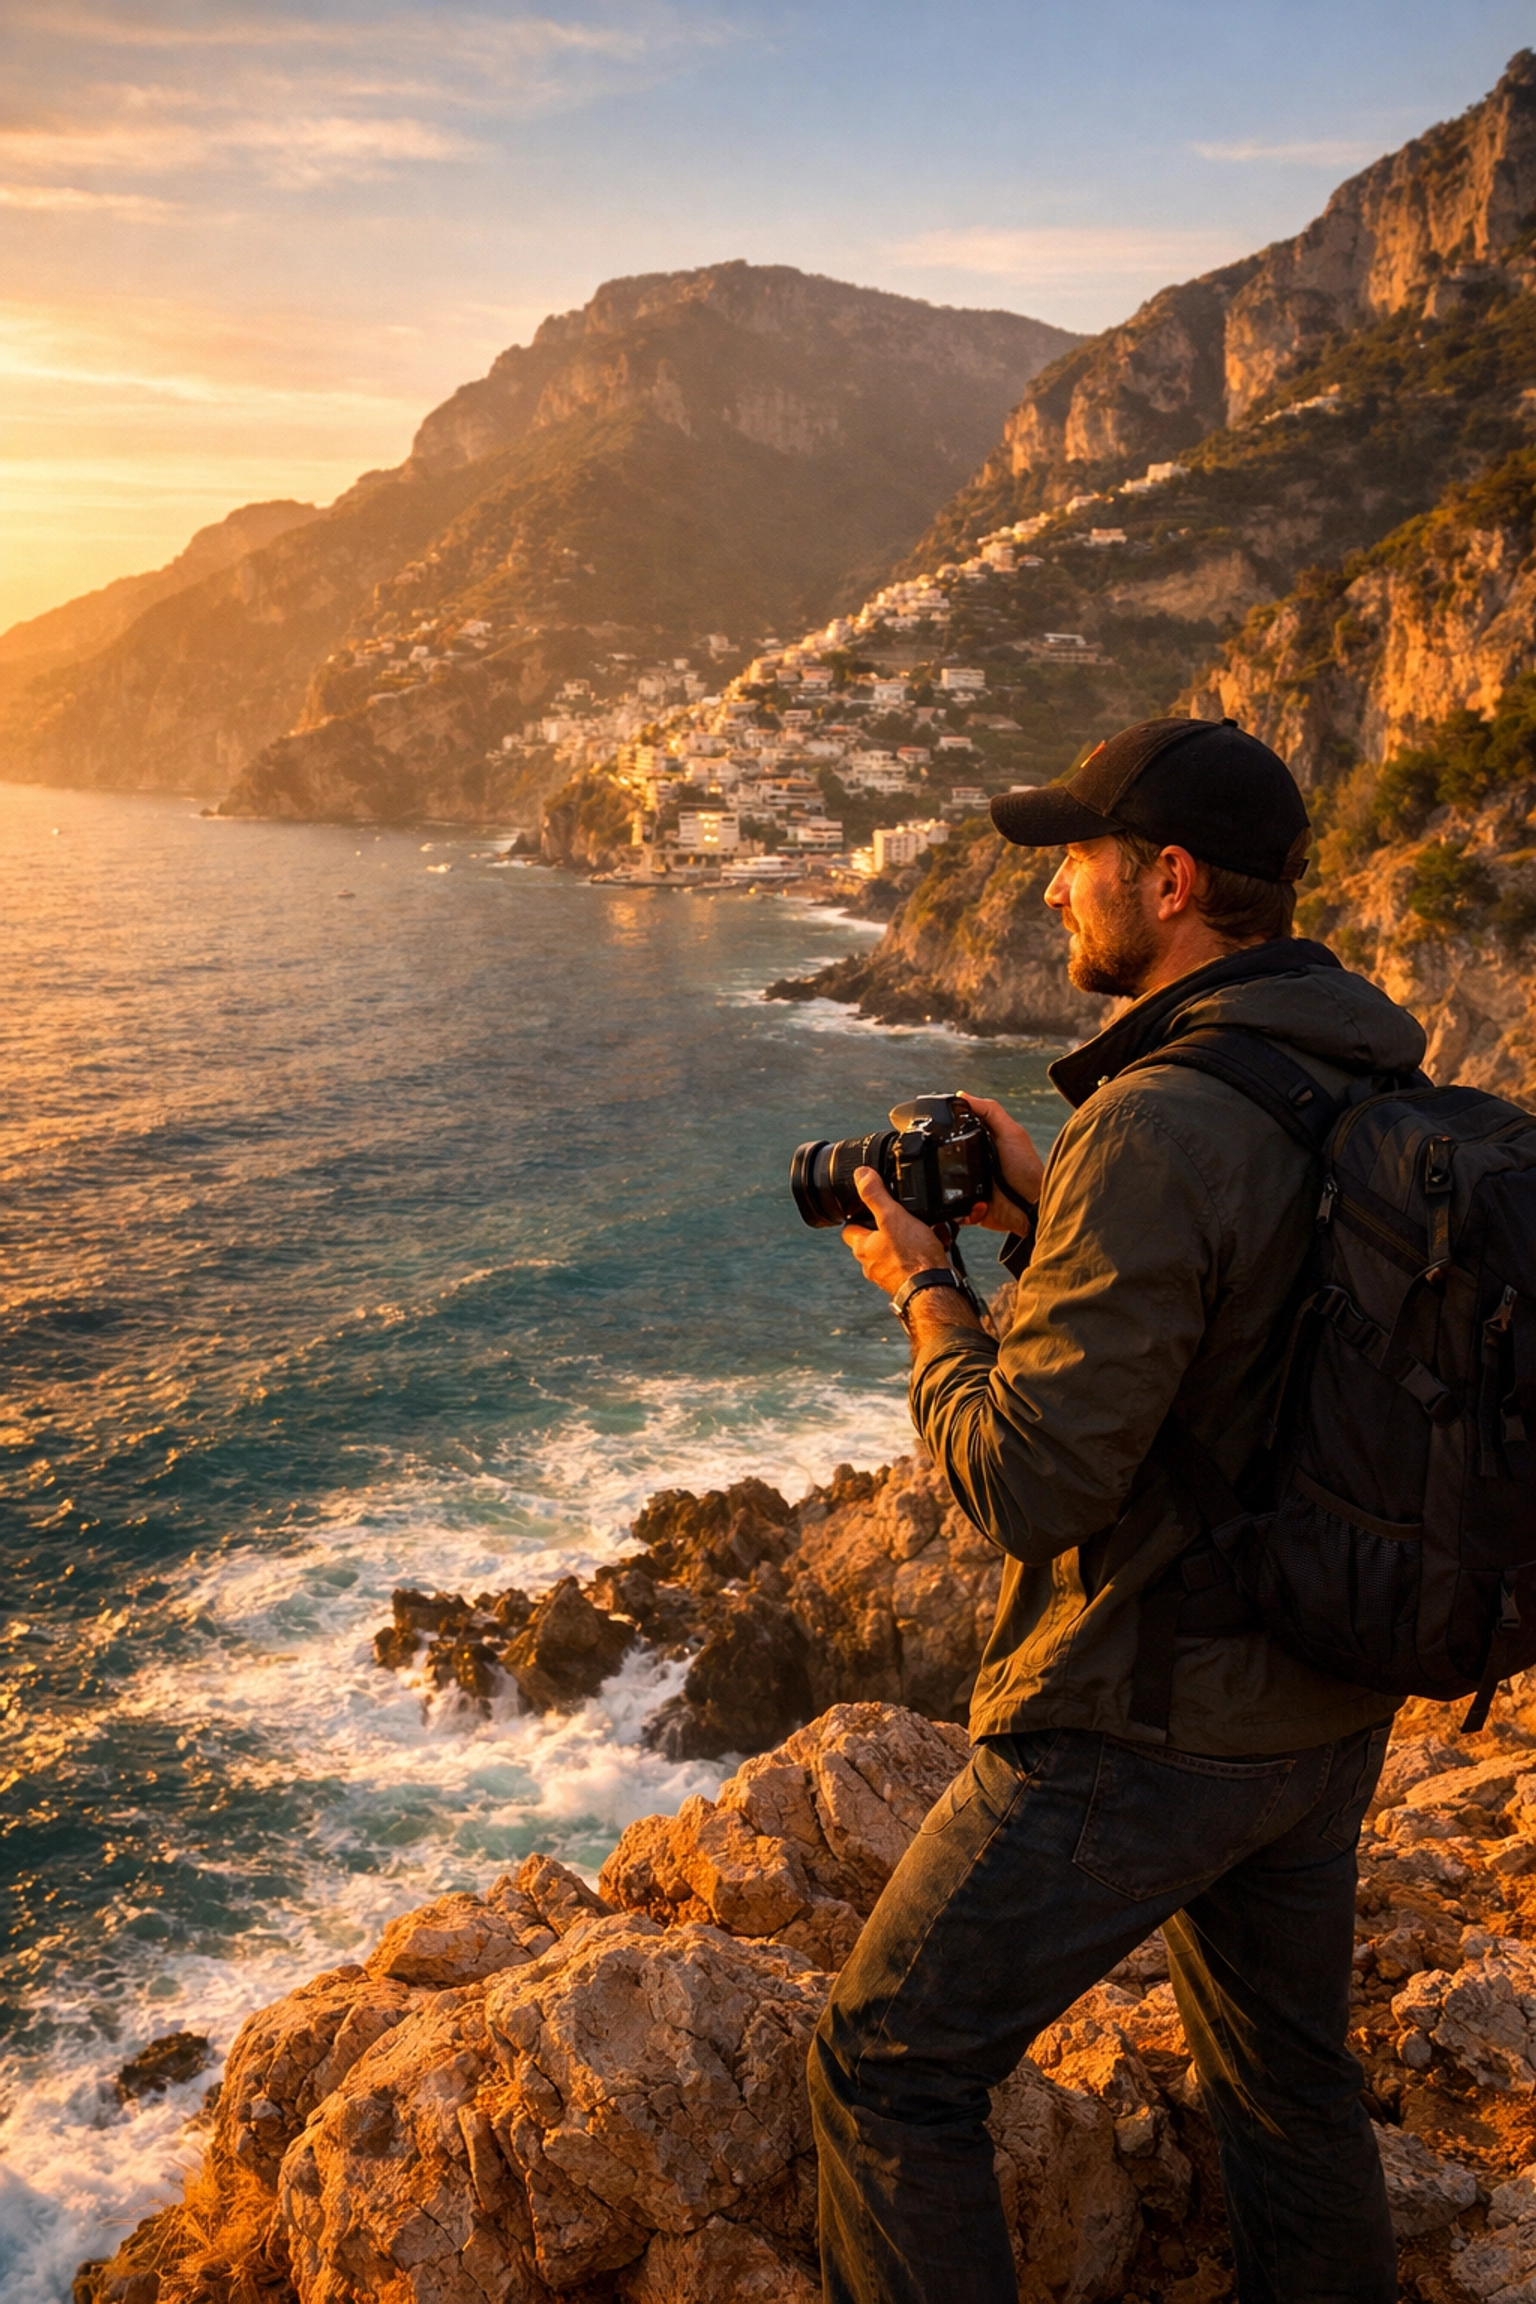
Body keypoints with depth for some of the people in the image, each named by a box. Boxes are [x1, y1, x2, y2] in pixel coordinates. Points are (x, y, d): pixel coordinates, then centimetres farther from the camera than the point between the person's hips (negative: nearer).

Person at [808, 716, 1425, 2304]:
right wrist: (1049, 1215, 7)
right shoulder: (1372, 1092, 2)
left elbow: (1029, 1483, -25)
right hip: (1332, 1709, 9)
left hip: (1146, 1728, -9)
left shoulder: (1163, 1124, -26)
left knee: (889, 2070, 8)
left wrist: (924, 1293, -9)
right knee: (1289, 2080, 26)